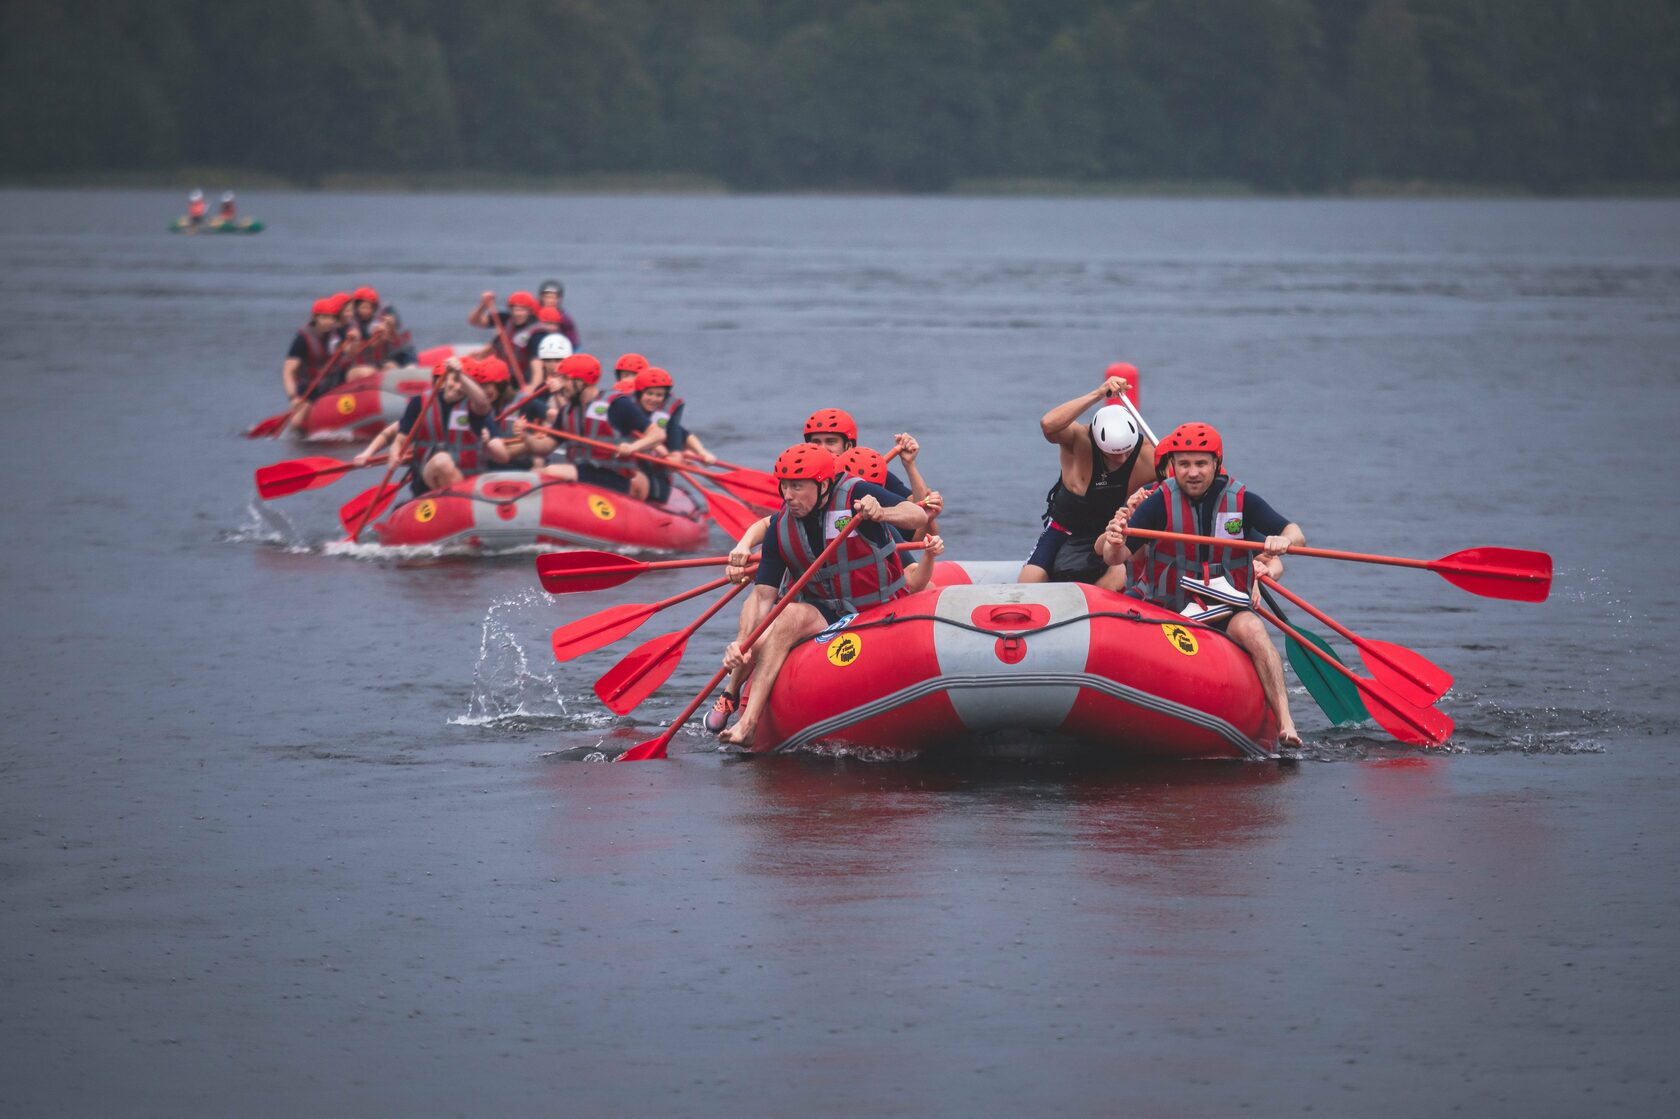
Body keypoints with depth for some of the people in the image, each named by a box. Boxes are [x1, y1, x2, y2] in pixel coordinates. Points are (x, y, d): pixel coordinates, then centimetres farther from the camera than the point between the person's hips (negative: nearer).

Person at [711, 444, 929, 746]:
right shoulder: (781, 526, -1)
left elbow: (919, 518, -23)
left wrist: (881, 514, -44)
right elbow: (762, 595, -4)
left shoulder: (855, 494, -12)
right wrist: (742, 642, -20)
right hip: (823, 616, 2)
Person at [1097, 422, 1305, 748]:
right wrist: (1114, 546, -39)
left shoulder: (1241, 500, -2)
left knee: (1250, 629, -32)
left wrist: (1284, 540, -30)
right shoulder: (1160, 503, -6)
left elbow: (1296, 534, -5)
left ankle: (1285, 724, -37)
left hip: (1222, 612, 0)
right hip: (1165, 607, 0)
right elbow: (1115, 559, -14)